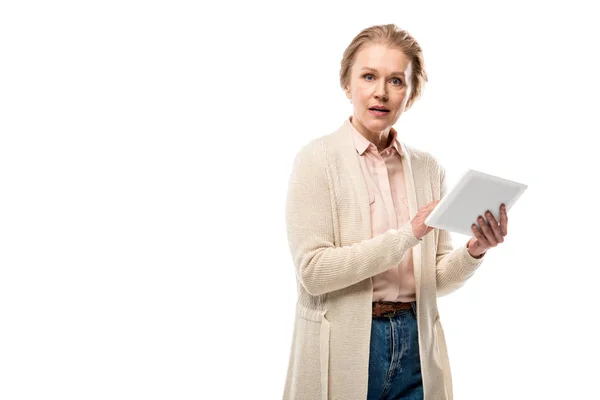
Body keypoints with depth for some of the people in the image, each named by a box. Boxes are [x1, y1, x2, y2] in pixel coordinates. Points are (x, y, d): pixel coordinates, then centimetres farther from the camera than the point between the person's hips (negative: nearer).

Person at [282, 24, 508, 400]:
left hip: (416, 345, 4)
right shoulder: (318, 158, -8)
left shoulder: (429, 168, 4)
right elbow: (312, 270, -17)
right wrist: (408, 234, -22)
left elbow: (436, 280, 7)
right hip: (343, 348, -3)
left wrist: (474, 251, -13)